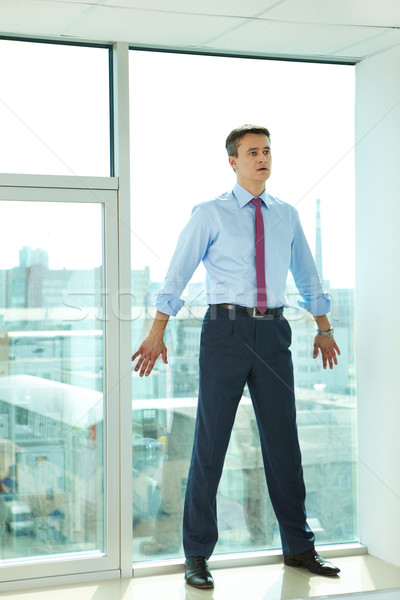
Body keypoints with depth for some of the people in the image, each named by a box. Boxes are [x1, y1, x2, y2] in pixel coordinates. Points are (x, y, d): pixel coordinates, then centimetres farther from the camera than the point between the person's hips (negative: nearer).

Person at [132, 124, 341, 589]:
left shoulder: (286, 215, 13)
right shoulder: (209, 214, 1)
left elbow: (307, 275, 22)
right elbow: (177, 274, -2)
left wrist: (324, 329, 23)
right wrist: (157, 333, -9)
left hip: (273, 332, 4)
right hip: (226, 328, -4)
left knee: (283, 440, 9)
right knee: (210, 441, -1)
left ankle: (298, 547, 21)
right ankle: (197, 555, 8)